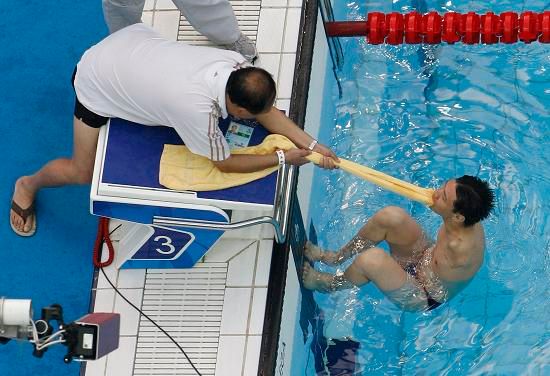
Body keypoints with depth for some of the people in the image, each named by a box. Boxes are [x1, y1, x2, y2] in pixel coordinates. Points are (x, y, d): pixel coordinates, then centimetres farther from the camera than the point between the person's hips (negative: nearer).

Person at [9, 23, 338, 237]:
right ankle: (28, 185, 31)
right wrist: (283, 158, -19)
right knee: (83, 173, 0)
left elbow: (269, 112, -9)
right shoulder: (198, 110, -40)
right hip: (96, 80, -6)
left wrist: (311, 145, -17)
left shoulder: (234, 62, -25)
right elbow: (225, 163, -23)